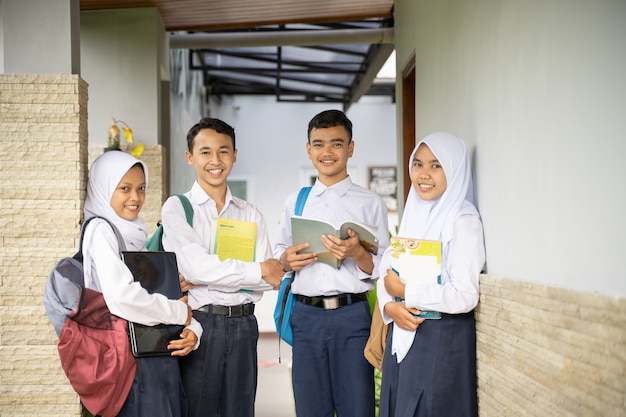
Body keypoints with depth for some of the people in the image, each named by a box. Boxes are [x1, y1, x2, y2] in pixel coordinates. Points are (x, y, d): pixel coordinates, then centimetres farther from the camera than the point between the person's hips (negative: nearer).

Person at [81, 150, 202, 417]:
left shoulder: (136, 234, 18)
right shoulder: (100, 230, -6)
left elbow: (167, 292, 18)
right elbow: (122, 298, -21)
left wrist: (193, 330, -2)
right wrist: (179, 312, -8)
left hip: (161, 358, 8)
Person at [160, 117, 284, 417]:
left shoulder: (251, 215, 10)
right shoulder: (177, 208, 1)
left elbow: (268, 281, -1)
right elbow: (196, 266, -14)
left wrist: (204, 280, -11)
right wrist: (259, 271, -7)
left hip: (242, 325, 3)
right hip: (198, 323, -3)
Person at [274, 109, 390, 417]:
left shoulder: (370, 203, 3)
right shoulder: (295, 202, 13)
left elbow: (383, 269, 0)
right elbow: (279, 254, 18)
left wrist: (357, 253, -19)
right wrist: (285, 260, -5)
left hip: (353, 316, -3)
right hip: (306, 317, 3)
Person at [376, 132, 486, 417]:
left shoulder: (463, 221, -13)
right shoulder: (414, 214, 10)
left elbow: (465, 296, -22)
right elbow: (387, 271, 11)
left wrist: (405, 292, -12)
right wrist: (390, 307, -9)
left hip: (443, 339, -7)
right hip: (404, 335, 7)